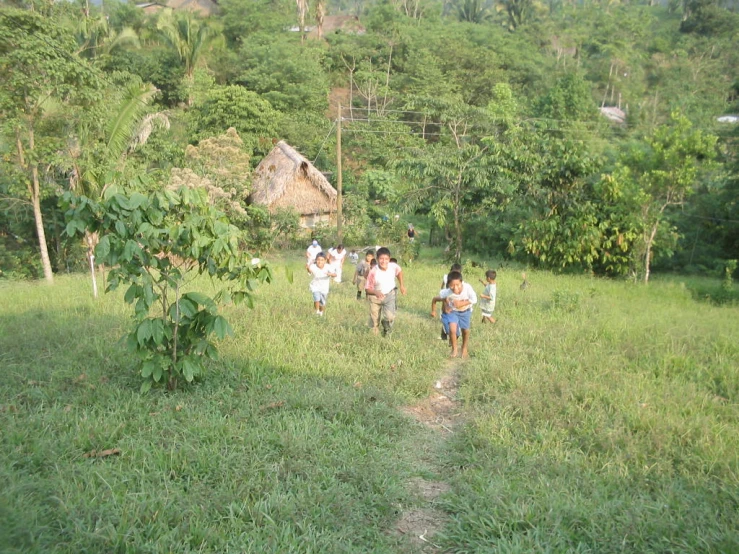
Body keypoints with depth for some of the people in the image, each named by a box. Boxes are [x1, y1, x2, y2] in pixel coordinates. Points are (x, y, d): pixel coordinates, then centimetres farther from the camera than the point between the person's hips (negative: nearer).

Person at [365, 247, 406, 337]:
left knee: (390, 317, -18)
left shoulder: (394, 267, -21)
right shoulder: (373, 272, -27)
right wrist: (376, 292, -38)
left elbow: (399, 272, 6)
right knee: (375, 320, 9)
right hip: (375, 297, -1)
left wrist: (401, 285, 6)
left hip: (389, 295, 1)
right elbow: (367, 289, -19)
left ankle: (387, 331, 14)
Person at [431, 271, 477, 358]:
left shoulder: (467, 288, -36)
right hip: (452, 311, -1)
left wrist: (462, 303, -30)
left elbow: (474, 300, -21)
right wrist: (433, 311, -6)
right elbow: (435, 299, -18)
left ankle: (464, 348, 46)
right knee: (452, 330, -17)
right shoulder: (446, 292, -34)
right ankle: (455, 348, 12)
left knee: (465, 330, 16)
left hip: (465, 311, 1)